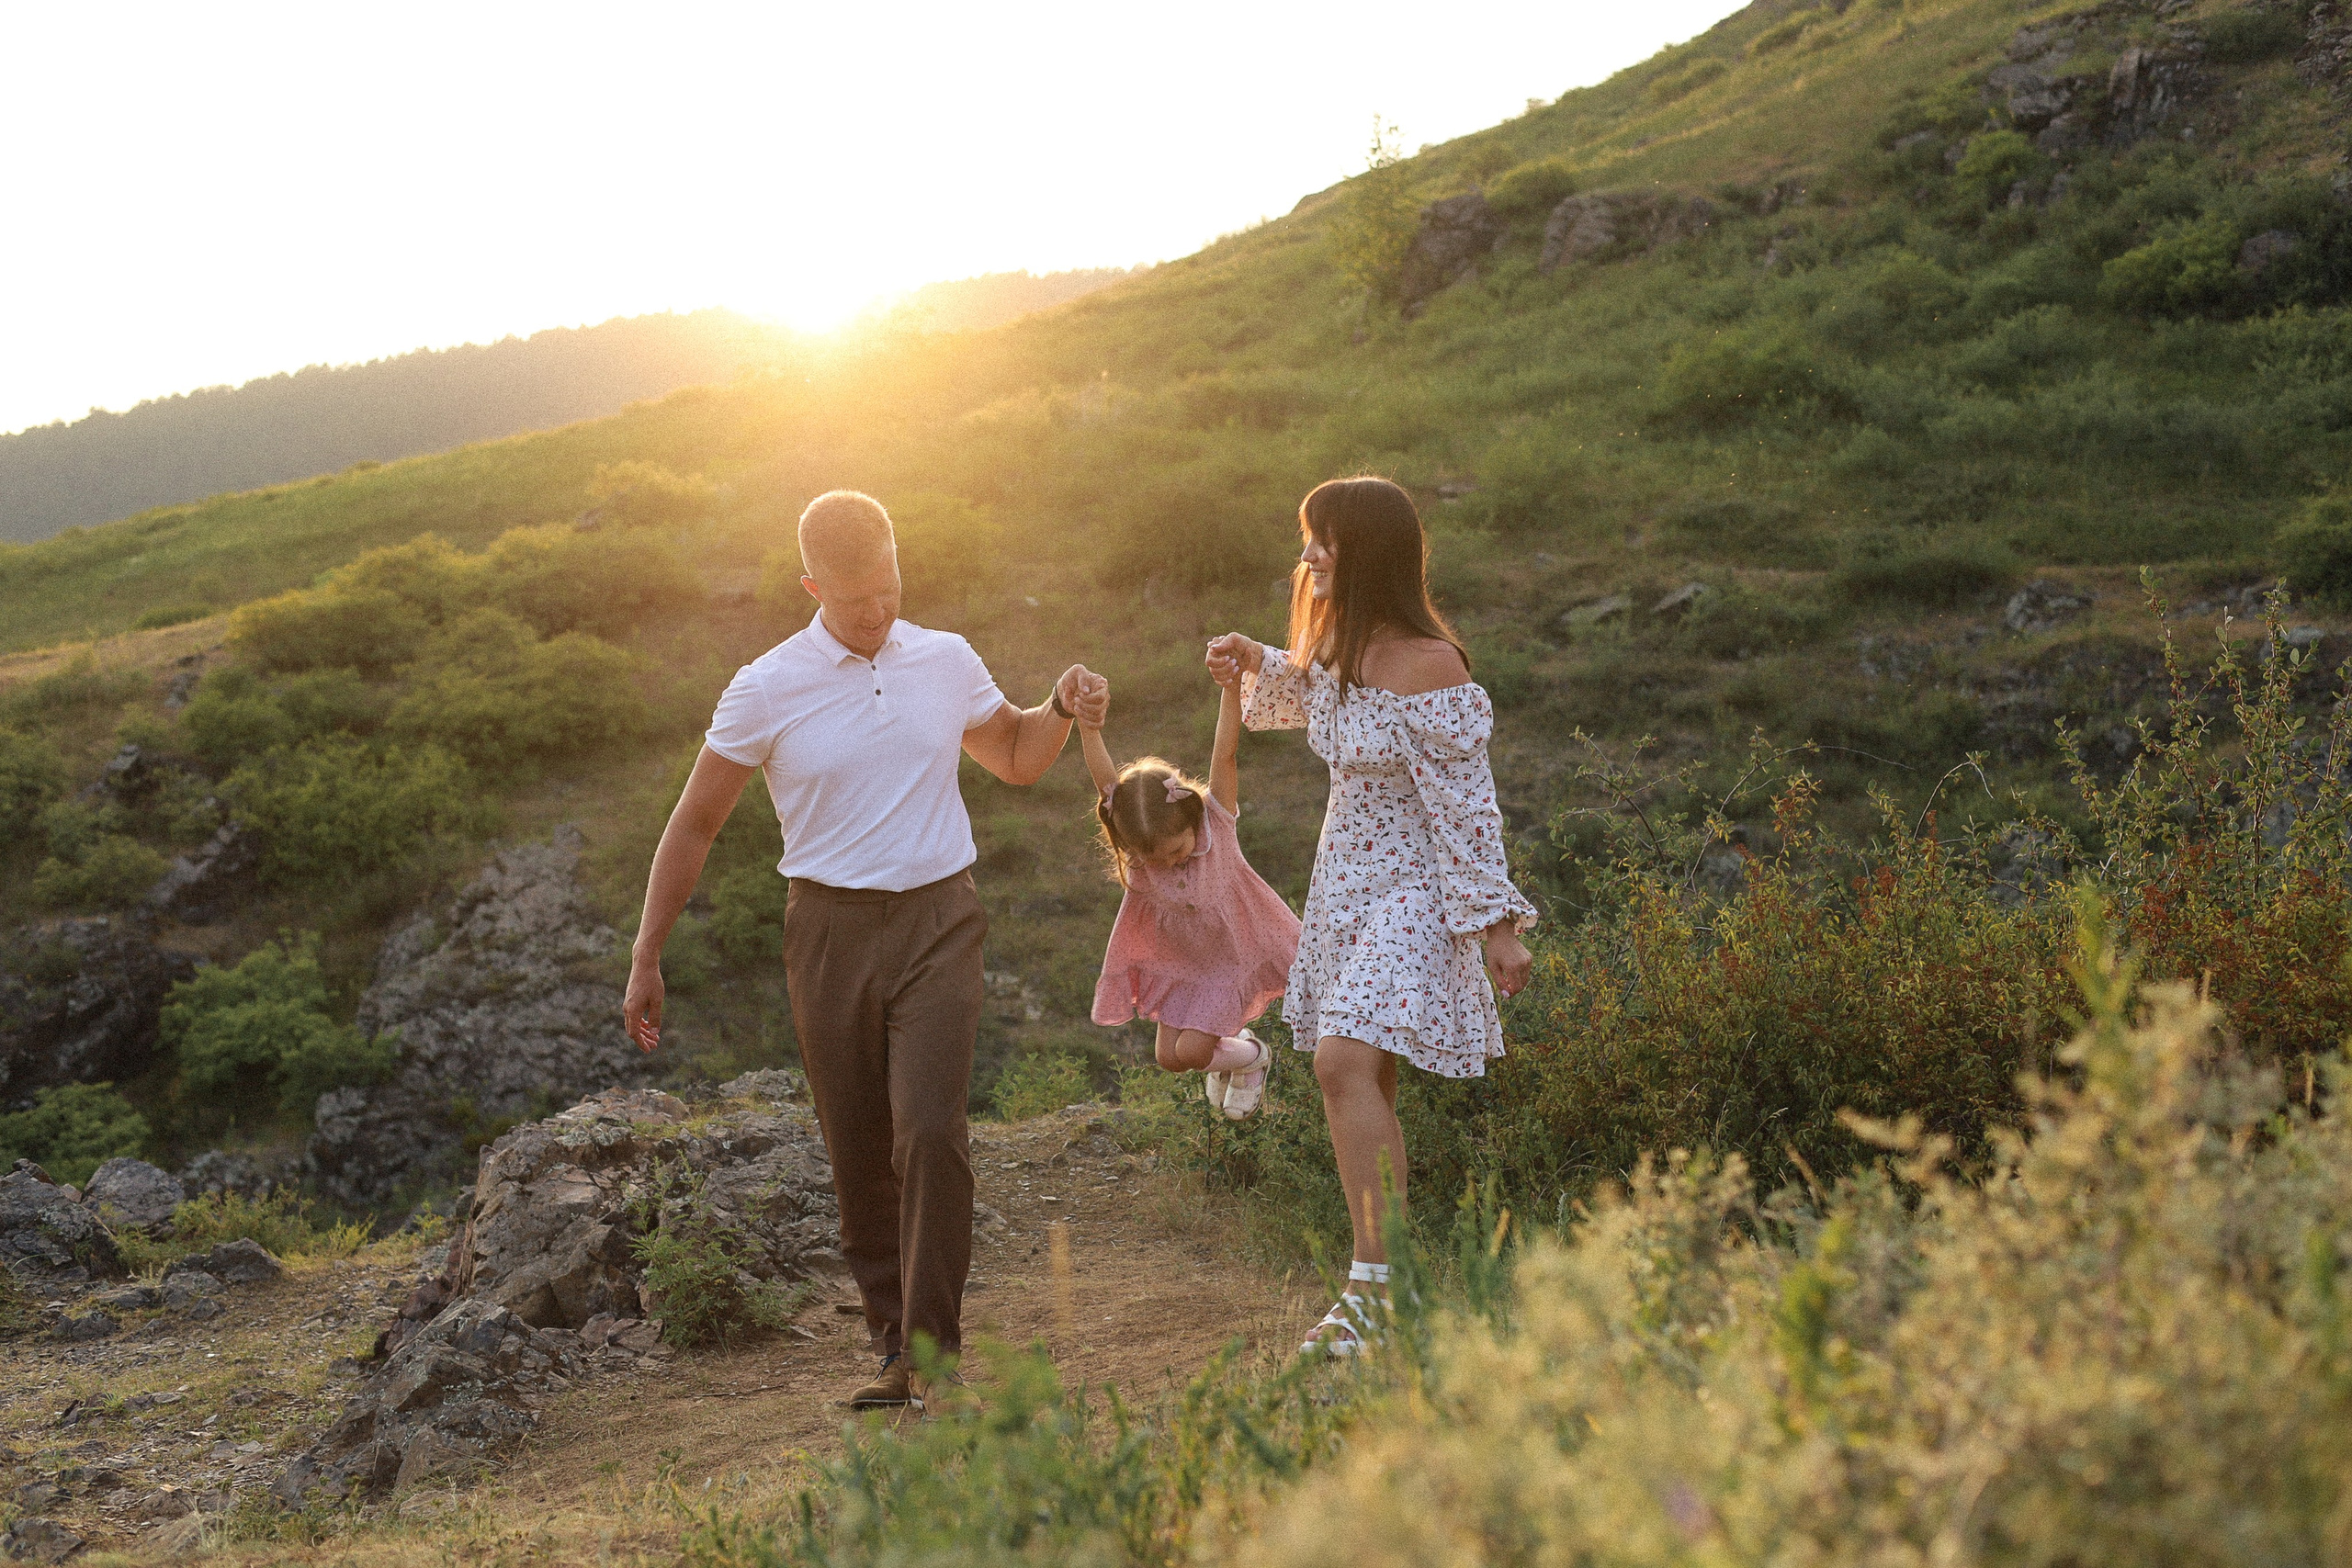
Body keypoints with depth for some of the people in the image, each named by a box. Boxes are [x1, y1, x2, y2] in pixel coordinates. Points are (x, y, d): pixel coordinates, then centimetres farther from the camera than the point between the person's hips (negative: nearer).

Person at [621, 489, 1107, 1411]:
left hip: (936, 926, 0)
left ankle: (931, 1361, -11)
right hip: (831, 930, 0)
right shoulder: (766, 690, -3)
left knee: (930, 1132, -15)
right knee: (859, 1154, 5)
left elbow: (1016, 758, 25)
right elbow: (694, 825, 5)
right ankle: (891, 1333, 22)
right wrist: (646, 960, 5)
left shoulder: (948, 662, 6)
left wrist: (1063, 710, 3)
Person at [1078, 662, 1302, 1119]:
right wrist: (1088, 730, -47)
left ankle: (1252, 1055, 19)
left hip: (1229, 957, -4)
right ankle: (1226, 1049, 34)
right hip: (1176, 965, 4)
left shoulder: (1216, 821, -24)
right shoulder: (1137, 842, -19)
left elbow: (1225, 755, -34)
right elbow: (1108, 784, -32)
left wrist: (1231, 688, -45)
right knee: (1169, 1056, 2)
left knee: (1190, 1051, -13)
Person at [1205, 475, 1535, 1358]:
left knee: (1344, 1062, -22)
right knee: (1360, 1082, 8)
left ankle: (1375, 1286, -20)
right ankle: (1382, 1287, 15)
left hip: (1410, 894, -8)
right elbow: (1302, 698, 32)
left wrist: (1496, 924, -15)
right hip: (1343, 885, 9)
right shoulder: (1334, 653, 6)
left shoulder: (1430, 668, -18)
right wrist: (1257, 665, 11)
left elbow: (1467, 807, -16)